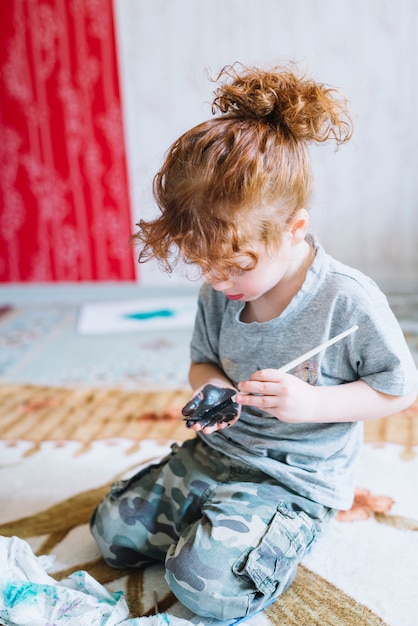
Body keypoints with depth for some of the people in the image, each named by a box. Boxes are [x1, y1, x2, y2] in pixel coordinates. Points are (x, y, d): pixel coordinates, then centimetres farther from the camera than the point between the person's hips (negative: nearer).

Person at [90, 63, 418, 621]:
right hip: (217, 451, 6)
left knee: (206, 581, -22)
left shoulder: (349, 301, -21)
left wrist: (311, 403, -25)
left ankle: (280, 535, 7)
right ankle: (219, 515, 22)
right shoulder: (216, 294, -4)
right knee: (112, 529, 6)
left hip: (297, 477, -6)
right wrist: (210, 387, -12)